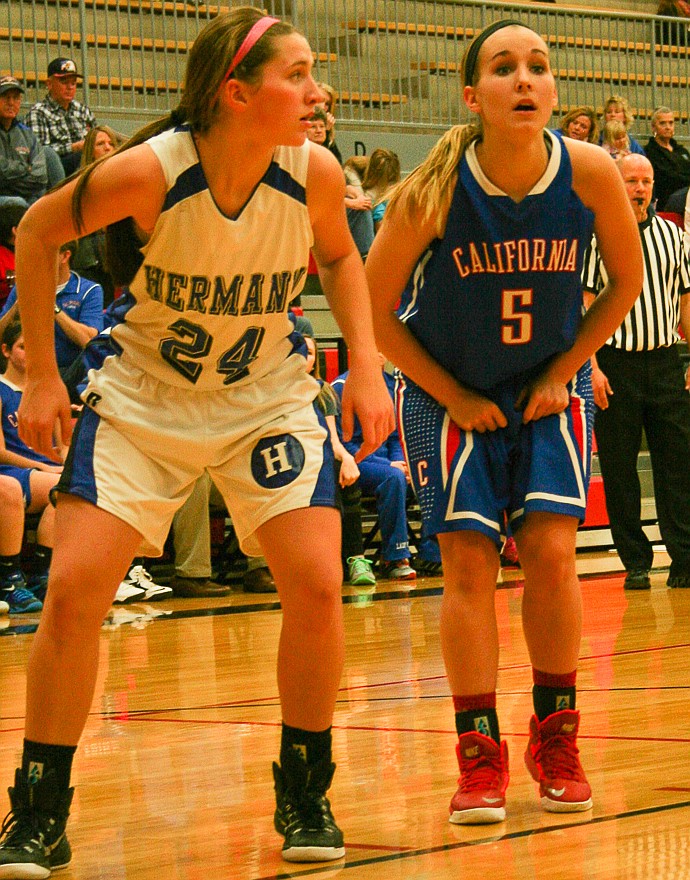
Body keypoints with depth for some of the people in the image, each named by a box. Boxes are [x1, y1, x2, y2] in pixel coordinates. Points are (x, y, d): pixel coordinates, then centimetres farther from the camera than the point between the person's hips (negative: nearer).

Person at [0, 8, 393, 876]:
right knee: (73, 587, -13)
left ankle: (303, 795, 8)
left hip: (266, 399, 2)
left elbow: (340, 257, 7)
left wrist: (367, 367, -3)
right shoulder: (148, 172, -26)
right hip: (141, 400, -2)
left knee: (316, 585, -13)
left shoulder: (314, 173, -17)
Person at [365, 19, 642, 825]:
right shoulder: (434, 190, -23)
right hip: (450, 393, -1)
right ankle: (480, 755, 3)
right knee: (469, 562, -6)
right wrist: (453, 397, -9)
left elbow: (626, 281, -1)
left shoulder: (589, 174, -19)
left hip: (548, 387, 1)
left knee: (550, 551, -8)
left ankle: (554, 738, 10)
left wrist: (564, 372, -4)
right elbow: (373, 311, -12)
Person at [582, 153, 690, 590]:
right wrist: (592, 366, -11)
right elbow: (584, 305, -4)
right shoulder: (596, 236, -1)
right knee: (619, 468, 0)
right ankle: (635, 562, 8)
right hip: (616, 362, -3)